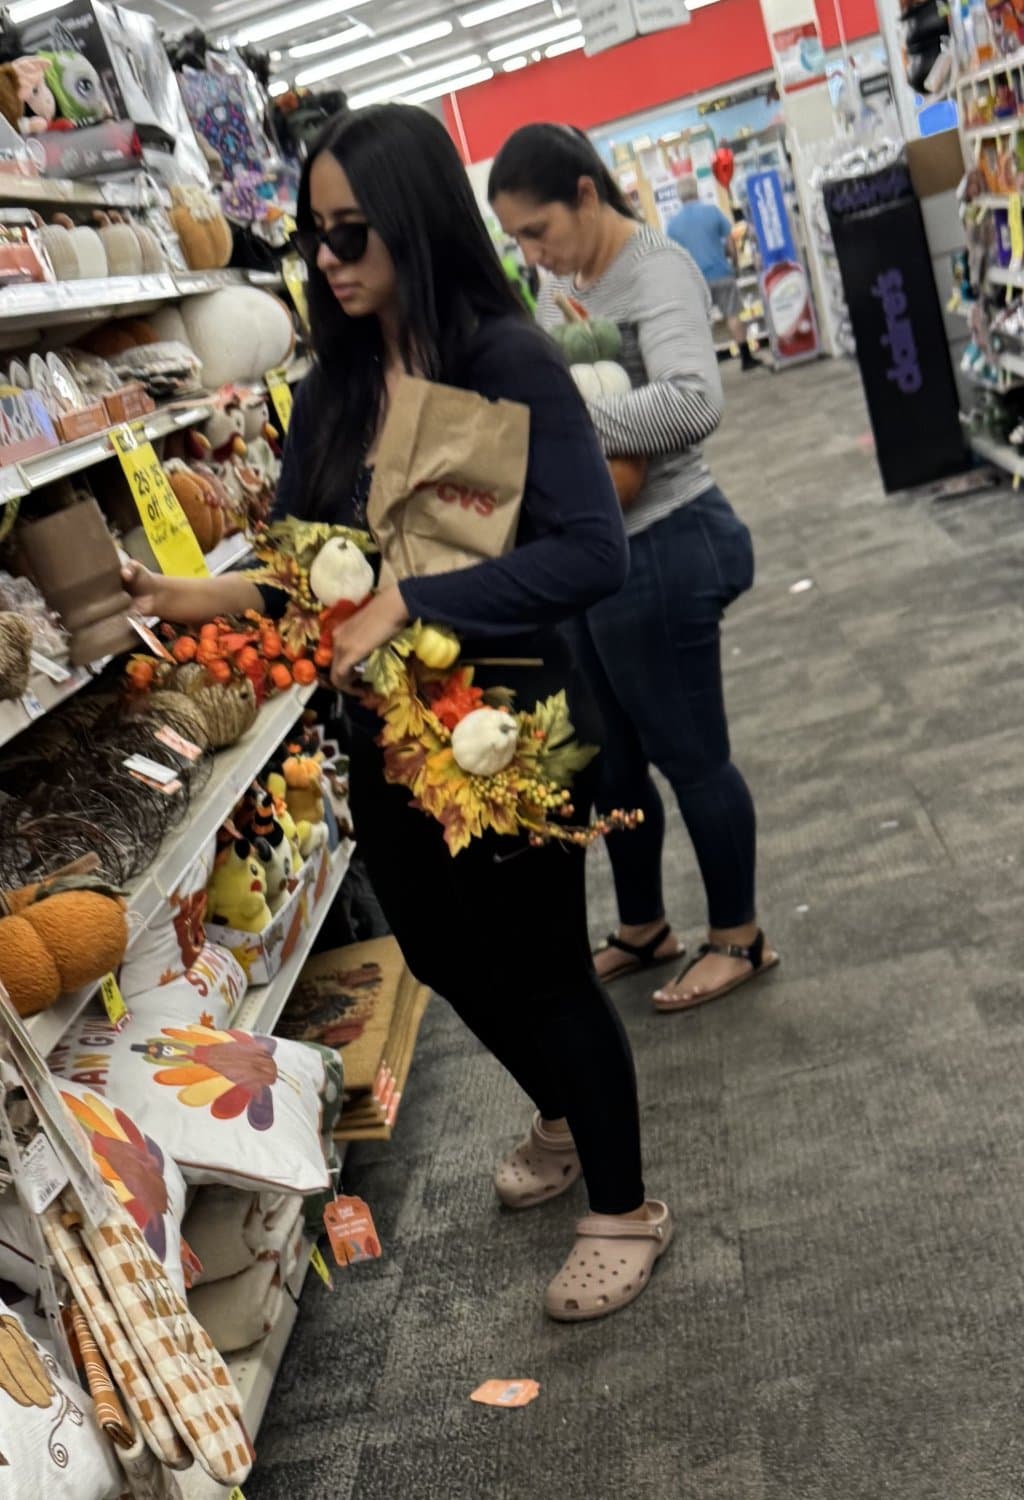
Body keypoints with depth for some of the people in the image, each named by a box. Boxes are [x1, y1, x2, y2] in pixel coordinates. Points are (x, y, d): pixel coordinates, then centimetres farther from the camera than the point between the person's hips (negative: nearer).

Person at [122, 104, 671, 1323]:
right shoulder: (333, 388, 4)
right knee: (441, 951, 22)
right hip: (384, 730, 7)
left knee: (540, 962, 7)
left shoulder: (509, 361, -15)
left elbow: (591, 553, -24)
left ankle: (623, 1208, 32)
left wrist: (409, 603, -28)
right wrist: (205, 596, -13)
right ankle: (562, 1118, 51)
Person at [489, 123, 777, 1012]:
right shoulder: (561, 283, 10)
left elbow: (694, 401, -33)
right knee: (610, 760, 18)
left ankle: (740, 939, 26)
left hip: (659, 552, -9)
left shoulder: (658, 273, -16)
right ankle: (642, 929, 38)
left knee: (689, 755, 5)